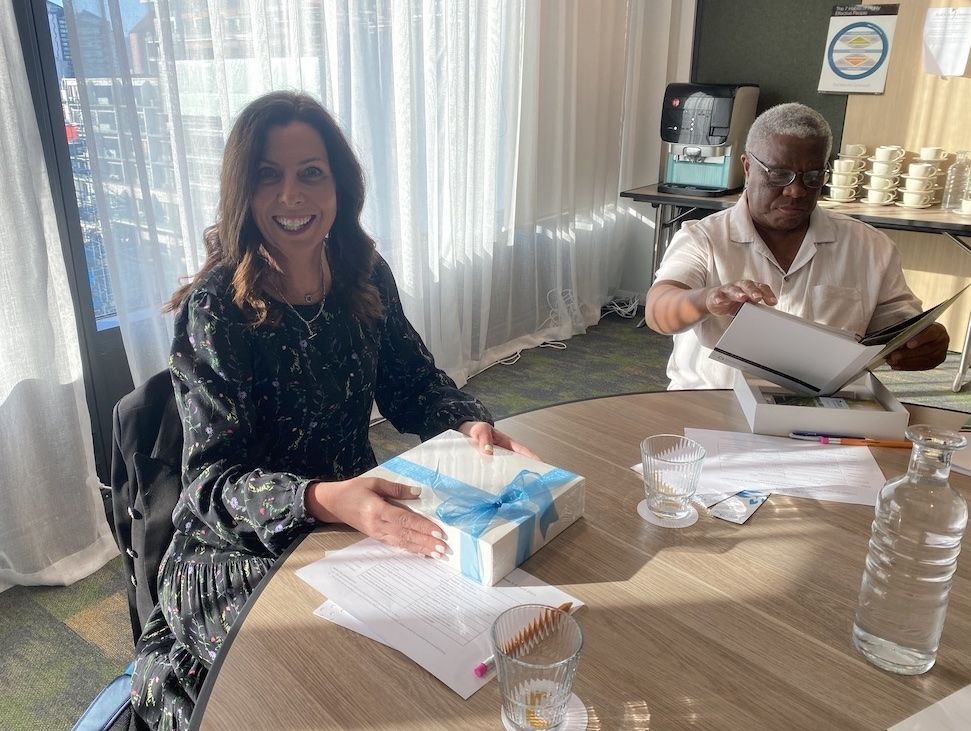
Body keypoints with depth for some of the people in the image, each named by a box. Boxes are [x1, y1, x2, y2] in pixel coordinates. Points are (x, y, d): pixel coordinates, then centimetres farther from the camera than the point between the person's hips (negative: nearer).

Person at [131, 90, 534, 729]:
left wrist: (472, 425, -16)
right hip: (239, 551, -5)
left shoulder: (366, 278, -4)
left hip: (356, 514, 6)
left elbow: (415, 385, 6)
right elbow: (214, 479, -19)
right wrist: (324, 501, -38)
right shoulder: (215, 310, -18)